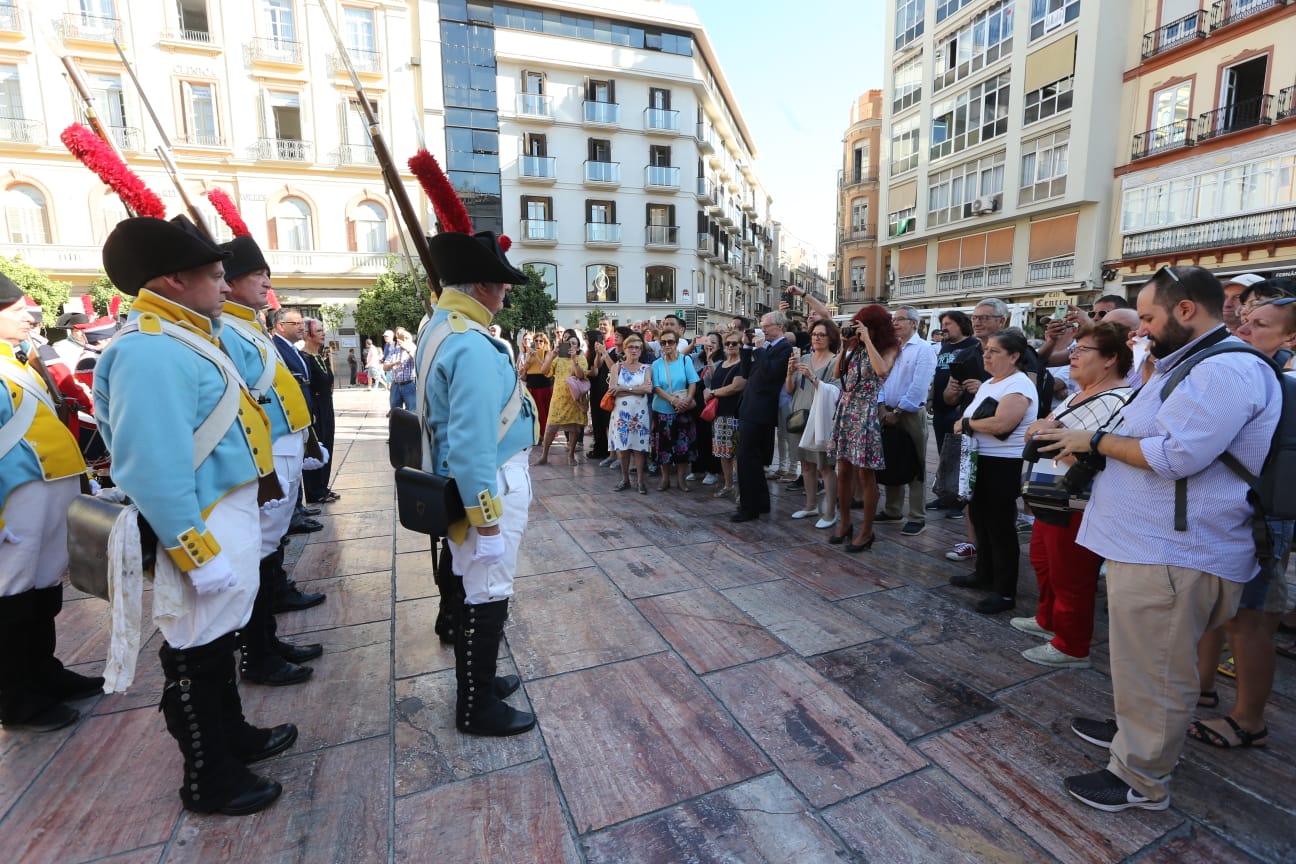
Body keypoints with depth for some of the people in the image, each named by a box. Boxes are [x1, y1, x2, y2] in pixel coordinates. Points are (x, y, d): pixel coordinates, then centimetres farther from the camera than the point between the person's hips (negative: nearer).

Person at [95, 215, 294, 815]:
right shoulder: (151, 352, -22)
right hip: (205, 524, -10)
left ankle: (232, 736, 41)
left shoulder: (181, 338, 11)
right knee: (196, 654, 7)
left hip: (231, 512, 10)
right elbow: (154, 470, -26)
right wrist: (200, 552, -23)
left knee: (218, 638, 23)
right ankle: (208, 780, 25)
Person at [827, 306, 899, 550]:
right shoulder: (856, 348, 12)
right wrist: (844, 345, 1)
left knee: (865, 473, -2)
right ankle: (844, 522, 24)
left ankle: (866, 531, 10)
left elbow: (882, 370, -25)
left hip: (867, 412, -6)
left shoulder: (889, 348, -4)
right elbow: (836, 373, 6)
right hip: (846, 410, 6)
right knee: (843, 470, 10)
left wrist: (867, 340, -18)